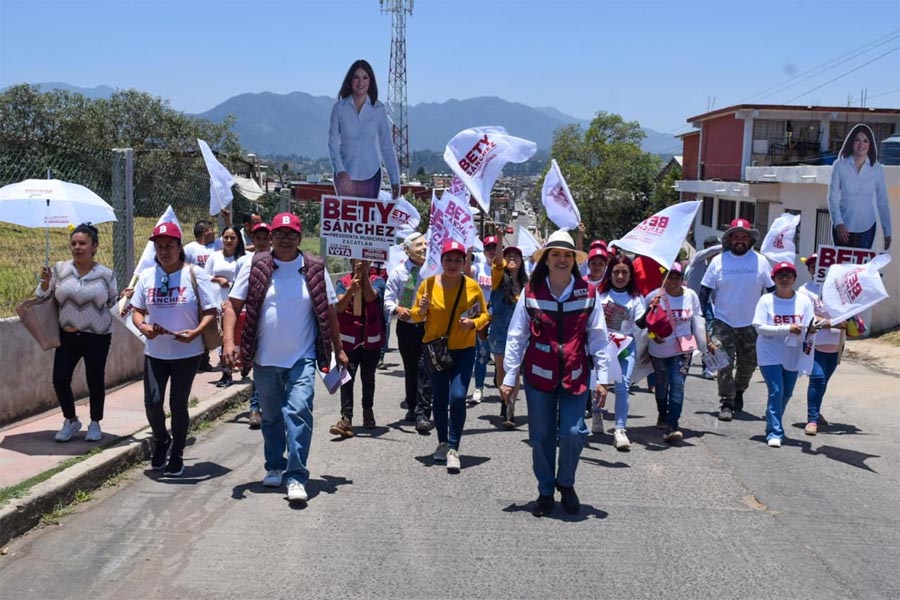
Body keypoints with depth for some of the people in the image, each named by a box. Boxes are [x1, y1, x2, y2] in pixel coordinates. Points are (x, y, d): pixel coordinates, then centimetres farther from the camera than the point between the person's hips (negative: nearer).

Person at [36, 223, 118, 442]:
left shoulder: (106, 274, -3)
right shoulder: (60, 269, 0)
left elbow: (113, 303, 10)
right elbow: (42, 298, 5)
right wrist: (45, 282, -12)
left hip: (97, 336, -2)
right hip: (68, 335, 2)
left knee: (95, 380, 6)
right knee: (60, 379, -3)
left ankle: (95, 424, 26)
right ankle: (70, 420, 22)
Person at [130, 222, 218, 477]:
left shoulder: (194, 274, -6)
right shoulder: (146, 276, 4)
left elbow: (210, 311, -6)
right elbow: (137, 310, 10)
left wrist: (195, 332, -23)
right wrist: (143, 326, -12)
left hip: (187, 353, -3)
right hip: (155, 353, 3)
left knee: (178, 404, 5)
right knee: (152, 402, -5)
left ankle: (177, 455, 24)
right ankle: (161, 441, 26)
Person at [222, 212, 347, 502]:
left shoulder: (315, 270, 0)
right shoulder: (256, 267, -1)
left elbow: (330, 311, 8)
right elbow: (232, 305, -2)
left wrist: (338, 350, 10)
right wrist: (228, 340, -15)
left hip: (302, 359, -2)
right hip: (265, 359, 2)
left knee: (299, 412, -15)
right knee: (271, 417, 16)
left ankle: (296, 476, -10)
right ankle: (274, 467, 35)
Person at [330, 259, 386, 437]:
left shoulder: (377, 281, 1)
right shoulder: (343, 282, 2)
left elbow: (370, 297, -20)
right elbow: (339, 307, -12)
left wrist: (365, 275, -19)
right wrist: (351, 289, -26)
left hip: (371, 340, 1)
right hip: (348, 339, -1)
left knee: (368, 377, 13)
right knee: (347, 377, -11)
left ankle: (368, 412, 32)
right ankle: (346, 418, -15)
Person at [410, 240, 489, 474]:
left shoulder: (472, 286, -6)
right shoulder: (428, 284, -5)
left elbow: (484, 315, 4)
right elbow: (415, 316, 3)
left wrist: (473, 323, -16)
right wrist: (421, 310, -19)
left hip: (464, 349, -1)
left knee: (457, 397, -14)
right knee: (439, 399, 12)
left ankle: (453, 449, -4)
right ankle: (443, 443, 32)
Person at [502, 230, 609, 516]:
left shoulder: (588, 293, -3)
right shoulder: (531, 293, -4)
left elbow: (598, 337, 1)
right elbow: (516, 337, -1)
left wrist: (602, 377, -2)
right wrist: (509, 377, -2)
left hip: (575, 375, 0)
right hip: (538, 374, 0)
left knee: (573, 433, -7)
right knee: (541, 436, 8)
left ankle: (566, 484, 21)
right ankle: (545, 492, 26)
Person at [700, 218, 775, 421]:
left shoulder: (761, 261, 0)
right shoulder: (718, 261, -2)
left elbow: (773, 290, 6)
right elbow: (704, 291, 0)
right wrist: (708, 318, -7)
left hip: (752, 324, 2)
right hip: (723, 322, -2)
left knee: (748, 363, 14)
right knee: (725, 364, -7)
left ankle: (739, 391, 39)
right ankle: (726, 403, 0)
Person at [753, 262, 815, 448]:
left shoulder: (804, 300, 0)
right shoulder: (766, 300, -7)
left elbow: (809, 327, -1)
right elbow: (759, 327, -14)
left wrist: (812, 329, -26)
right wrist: (787, 329, -22)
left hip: (793, 355, 4)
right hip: (770, 354, -4)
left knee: (786, 394, 14)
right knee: (776, 392, -12)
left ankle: (774, 426, 35)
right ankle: (774, 433, -5)